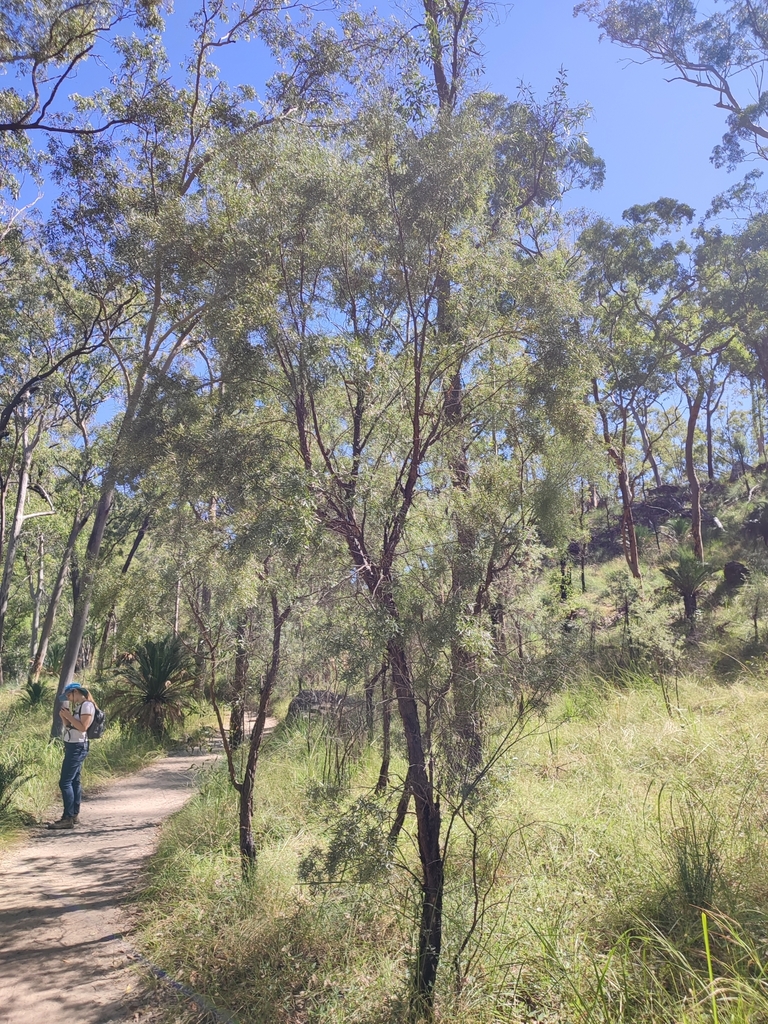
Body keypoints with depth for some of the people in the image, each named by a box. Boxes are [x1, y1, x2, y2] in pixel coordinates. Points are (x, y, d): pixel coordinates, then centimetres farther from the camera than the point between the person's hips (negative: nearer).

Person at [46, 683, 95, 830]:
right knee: (74, 781, 12)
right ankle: (74, 815, 17)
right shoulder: (78, 706, 15)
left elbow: (83, 727, -21)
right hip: (73, 746, 10)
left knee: (65, 782, -10)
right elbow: (71, 727, 15)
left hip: (77, 747, -10)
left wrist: (69, 716, -15)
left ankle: (68, 818, -9)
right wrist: (64, 717, 2)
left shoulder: (87, 705, -13)